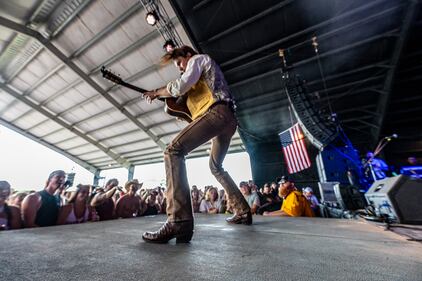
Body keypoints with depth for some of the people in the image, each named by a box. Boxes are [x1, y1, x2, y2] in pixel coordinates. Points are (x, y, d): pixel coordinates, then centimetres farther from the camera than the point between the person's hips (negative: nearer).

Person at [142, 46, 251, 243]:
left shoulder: (199, 59, 13)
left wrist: (156, 92, 10)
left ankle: (179, 222, -30)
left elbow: (180, 86, -4)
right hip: (228, 119, 10)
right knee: (216, 166, 18)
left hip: (217, 113, -10)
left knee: (173, 151, -19)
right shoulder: (203, 72, 40)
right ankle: (243, 212, 23)